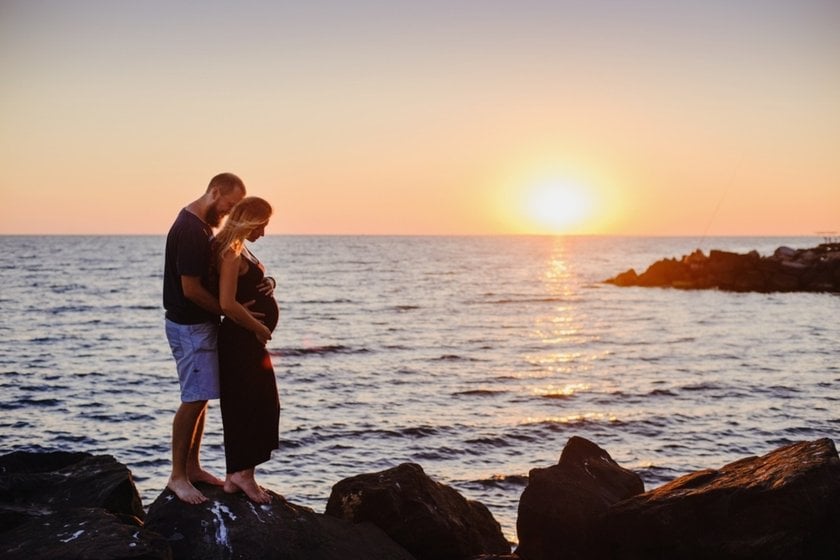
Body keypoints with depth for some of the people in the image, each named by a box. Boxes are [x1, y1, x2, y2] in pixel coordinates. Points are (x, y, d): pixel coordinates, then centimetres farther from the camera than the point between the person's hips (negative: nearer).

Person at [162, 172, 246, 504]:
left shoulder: (199, 224, 11)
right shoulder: (191, 231, -22)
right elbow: (191, 289, -23)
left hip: (199, 324, 10)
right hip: (191, 326, -10)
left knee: (200, 398, 14)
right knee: (194, 400, -6)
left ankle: (192, 467, 23)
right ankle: (177, 476, 3)